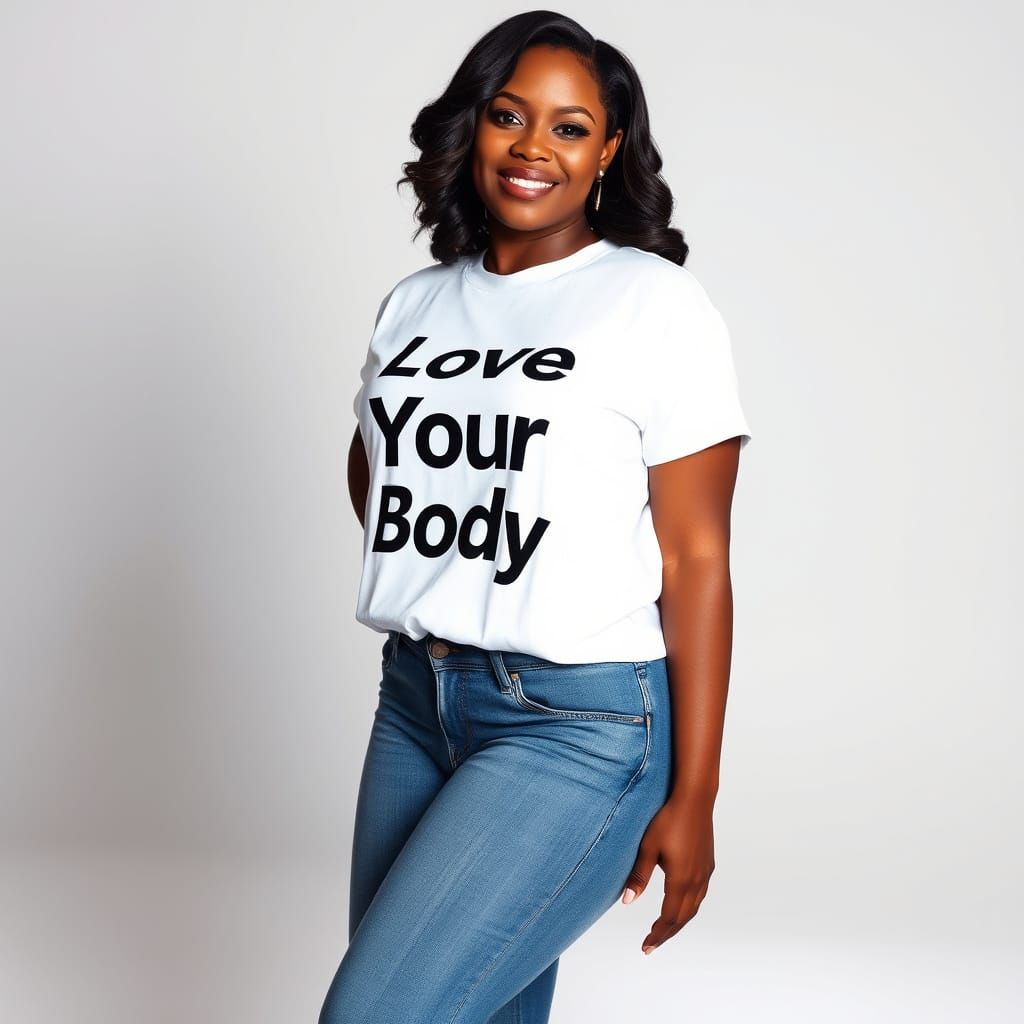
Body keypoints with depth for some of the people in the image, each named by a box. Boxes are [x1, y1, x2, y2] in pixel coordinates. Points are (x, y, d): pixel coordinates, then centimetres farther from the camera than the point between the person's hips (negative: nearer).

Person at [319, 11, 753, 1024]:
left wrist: (692, 799, -11)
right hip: (413, 701, 6)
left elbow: (697, 557, -9)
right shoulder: (415, 304, 10)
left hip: (580, 723, -6)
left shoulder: (657, 305, -7)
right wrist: (430, 597, 11)